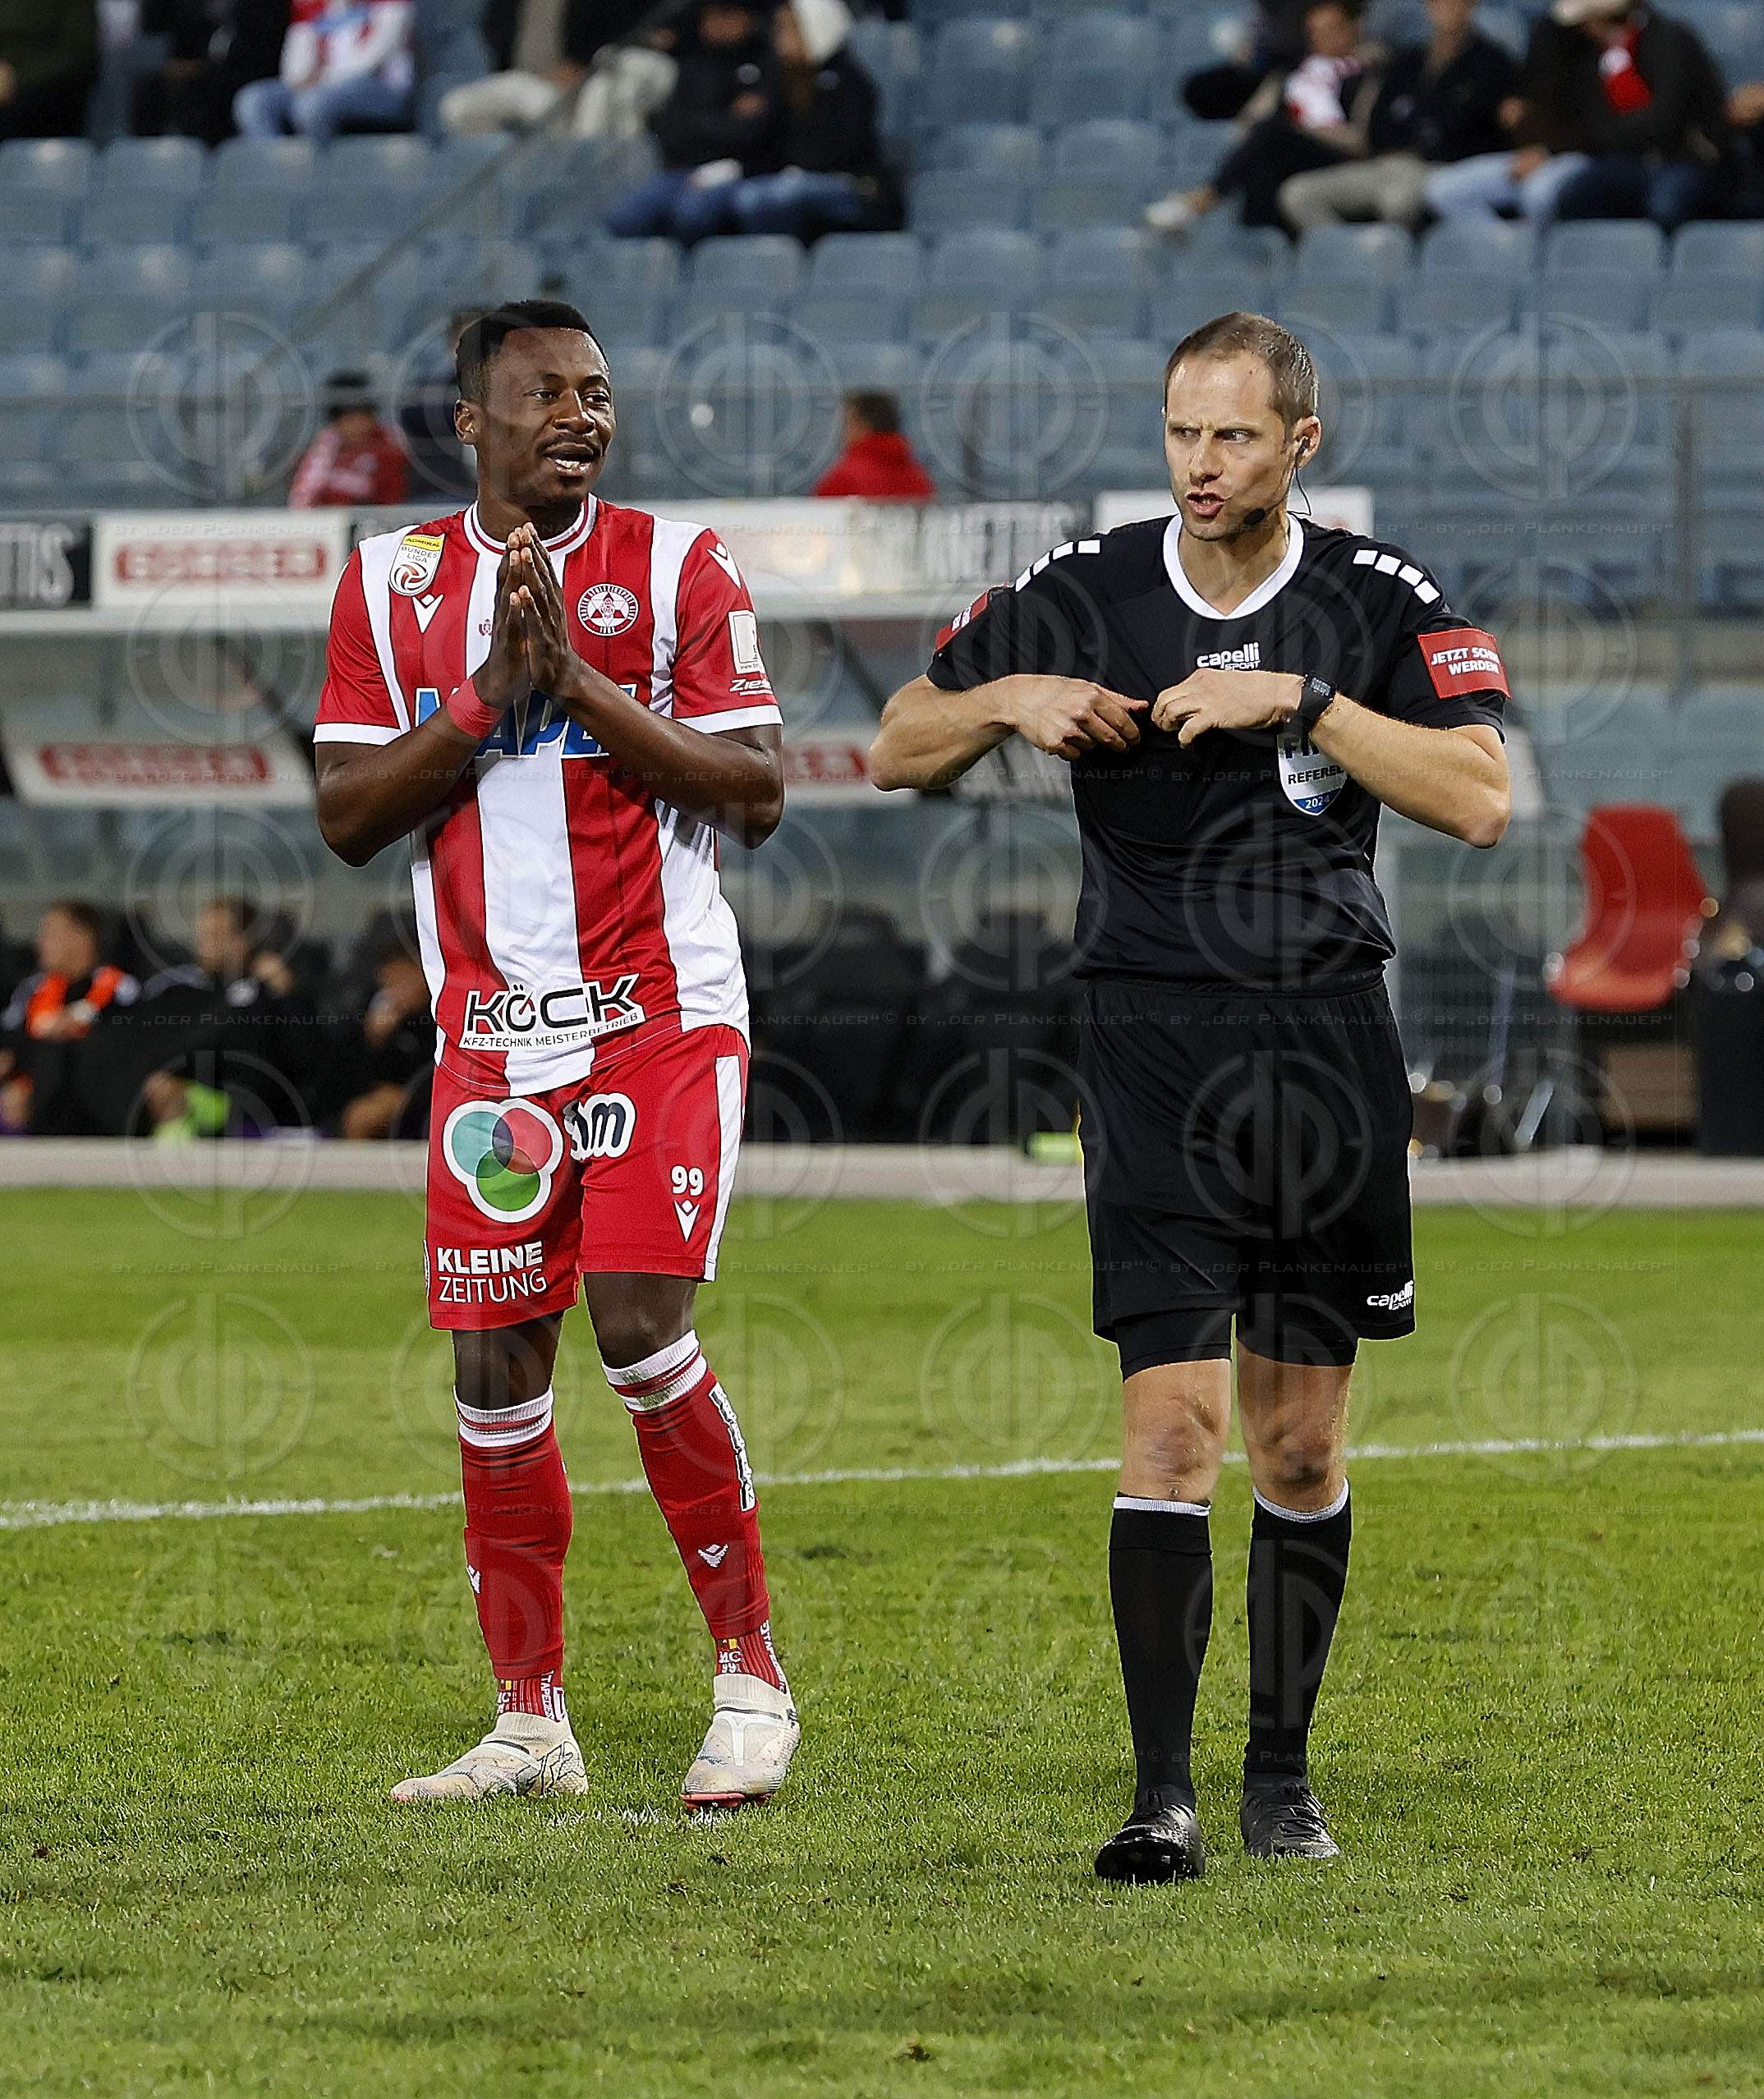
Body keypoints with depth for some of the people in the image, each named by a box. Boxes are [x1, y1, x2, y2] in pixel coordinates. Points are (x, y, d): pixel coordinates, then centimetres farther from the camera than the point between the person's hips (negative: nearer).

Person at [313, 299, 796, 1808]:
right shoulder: (393, 580, 8)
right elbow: (348, 817, 3)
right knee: (495, 1365, 1)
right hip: (491, 1032, 3)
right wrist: (489, 692, -10)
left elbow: (756, 794, -7)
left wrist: (581, 680, -15)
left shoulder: (677, 567, -1)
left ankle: (753, 1679, -3)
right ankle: (530, 1723, 9)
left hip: (663, 1015, -3)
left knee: (641, 1324, -15)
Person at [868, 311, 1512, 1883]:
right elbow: (896, 753, 10)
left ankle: (1282, 1773, 20)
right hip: (1156, 1042, -1)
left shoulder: (1379, 604, 1)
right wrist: (1010, 702, -10)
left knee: (1302, 1448, 6)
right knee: (1176, 1419, -12)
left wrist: (1301, 701, -16)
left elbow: (1483, 799, -10)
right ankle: (1164, 1795, -12)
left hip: (1330, 1045, 1)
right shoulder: (1083, 598, 2)